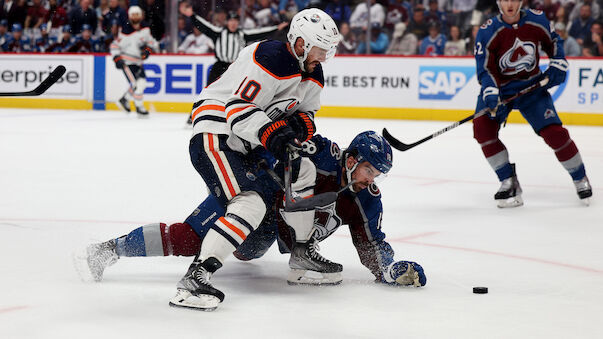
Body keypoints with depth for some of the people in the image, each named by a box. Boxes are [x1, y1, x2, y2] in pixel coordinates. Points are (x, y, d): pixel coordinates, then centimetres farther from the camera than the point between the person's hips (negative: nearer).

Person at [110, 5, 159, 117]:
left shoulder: (145, 27, 0)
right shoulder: (126, 31, -20)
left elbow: (150, 40, 14)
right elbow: (115, 45, -14)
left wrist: (148, 49, -5)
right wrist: (117, 58, -22)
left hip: (138, 61, 7)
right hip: (127, 61, -7)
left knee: (142, 82, 6)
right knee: (135, 84, -14)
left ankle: (124, 100, 23)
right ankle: (139, 108, 0)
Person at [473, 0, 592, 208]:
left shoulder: (537, 20, -8)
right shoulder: (488, 32, -15)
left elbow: (553, 42, 11)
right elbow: (485, 68, -16)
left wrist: (558, 65, -1)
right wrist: (490, 93, -31)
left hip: (532, 85, 0)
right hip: (500, 87, 0)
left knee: (554, 132, -11)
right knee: (482, 127, -22)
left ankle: (580, 178, 12)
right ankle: (509, 183, -11)